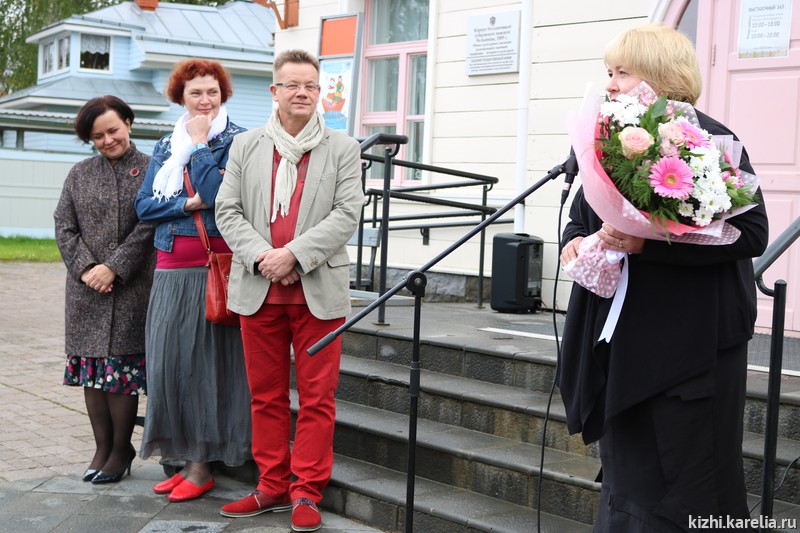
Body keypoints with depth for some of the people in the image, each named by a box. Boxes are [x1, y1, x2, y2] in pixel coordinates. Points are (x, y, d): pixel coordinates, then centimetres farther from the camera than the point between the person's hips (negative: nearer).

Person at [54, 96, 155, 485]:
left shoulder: (148, 170, 0)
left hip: (132, 288, -4)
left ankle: (121, 450, 9)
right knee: (91, 367, 5)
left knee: (122, 363, -4)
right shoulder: (79, 175, 13)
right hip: (86, 290, 4)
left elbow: (149, 226, -7)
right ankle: (102, 447, 16)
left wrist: (114, 267, -13)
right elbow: (64, 227, 8)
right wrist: (86, 268, -6)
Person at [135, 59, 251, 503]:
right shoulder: (166, 146, 16)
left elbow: (214, 191, -16)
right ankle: (185, 458, 15)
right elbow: (143, 206, 6)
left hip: (215, 266, -6)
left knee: (204, 358, -3)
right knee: (168, 358, 5)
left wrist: (198, 143, -8)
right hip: (171, 268, 6)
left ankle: (202, 466, 6)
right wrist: (188, 204, -8)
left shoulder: (236, 140, -1)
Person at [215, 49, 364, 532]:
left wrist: (294, 254, -15)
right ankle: (273, 486, 21)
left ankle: (307, 492, 10)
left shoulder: (343, 149, 5)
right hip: (259, 291, 2)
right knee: (266, 395, 10)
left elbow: (347, 213, -5)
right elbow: (228, 210, 5)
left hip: (319, 292, -2)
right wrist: (260, 256, -12)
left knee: (317, 397, 0)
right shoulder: (246, 147, 11)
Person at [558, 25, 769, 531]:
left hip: (689, 348, -7)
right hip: (622, 341, 7)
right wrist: (575, 242, -1)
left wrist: (649, 242, -24)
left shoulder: (708, 140, -10)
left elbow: (752, 232, -18)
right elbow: (581, 217, 23)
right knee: (627, 486, 16)